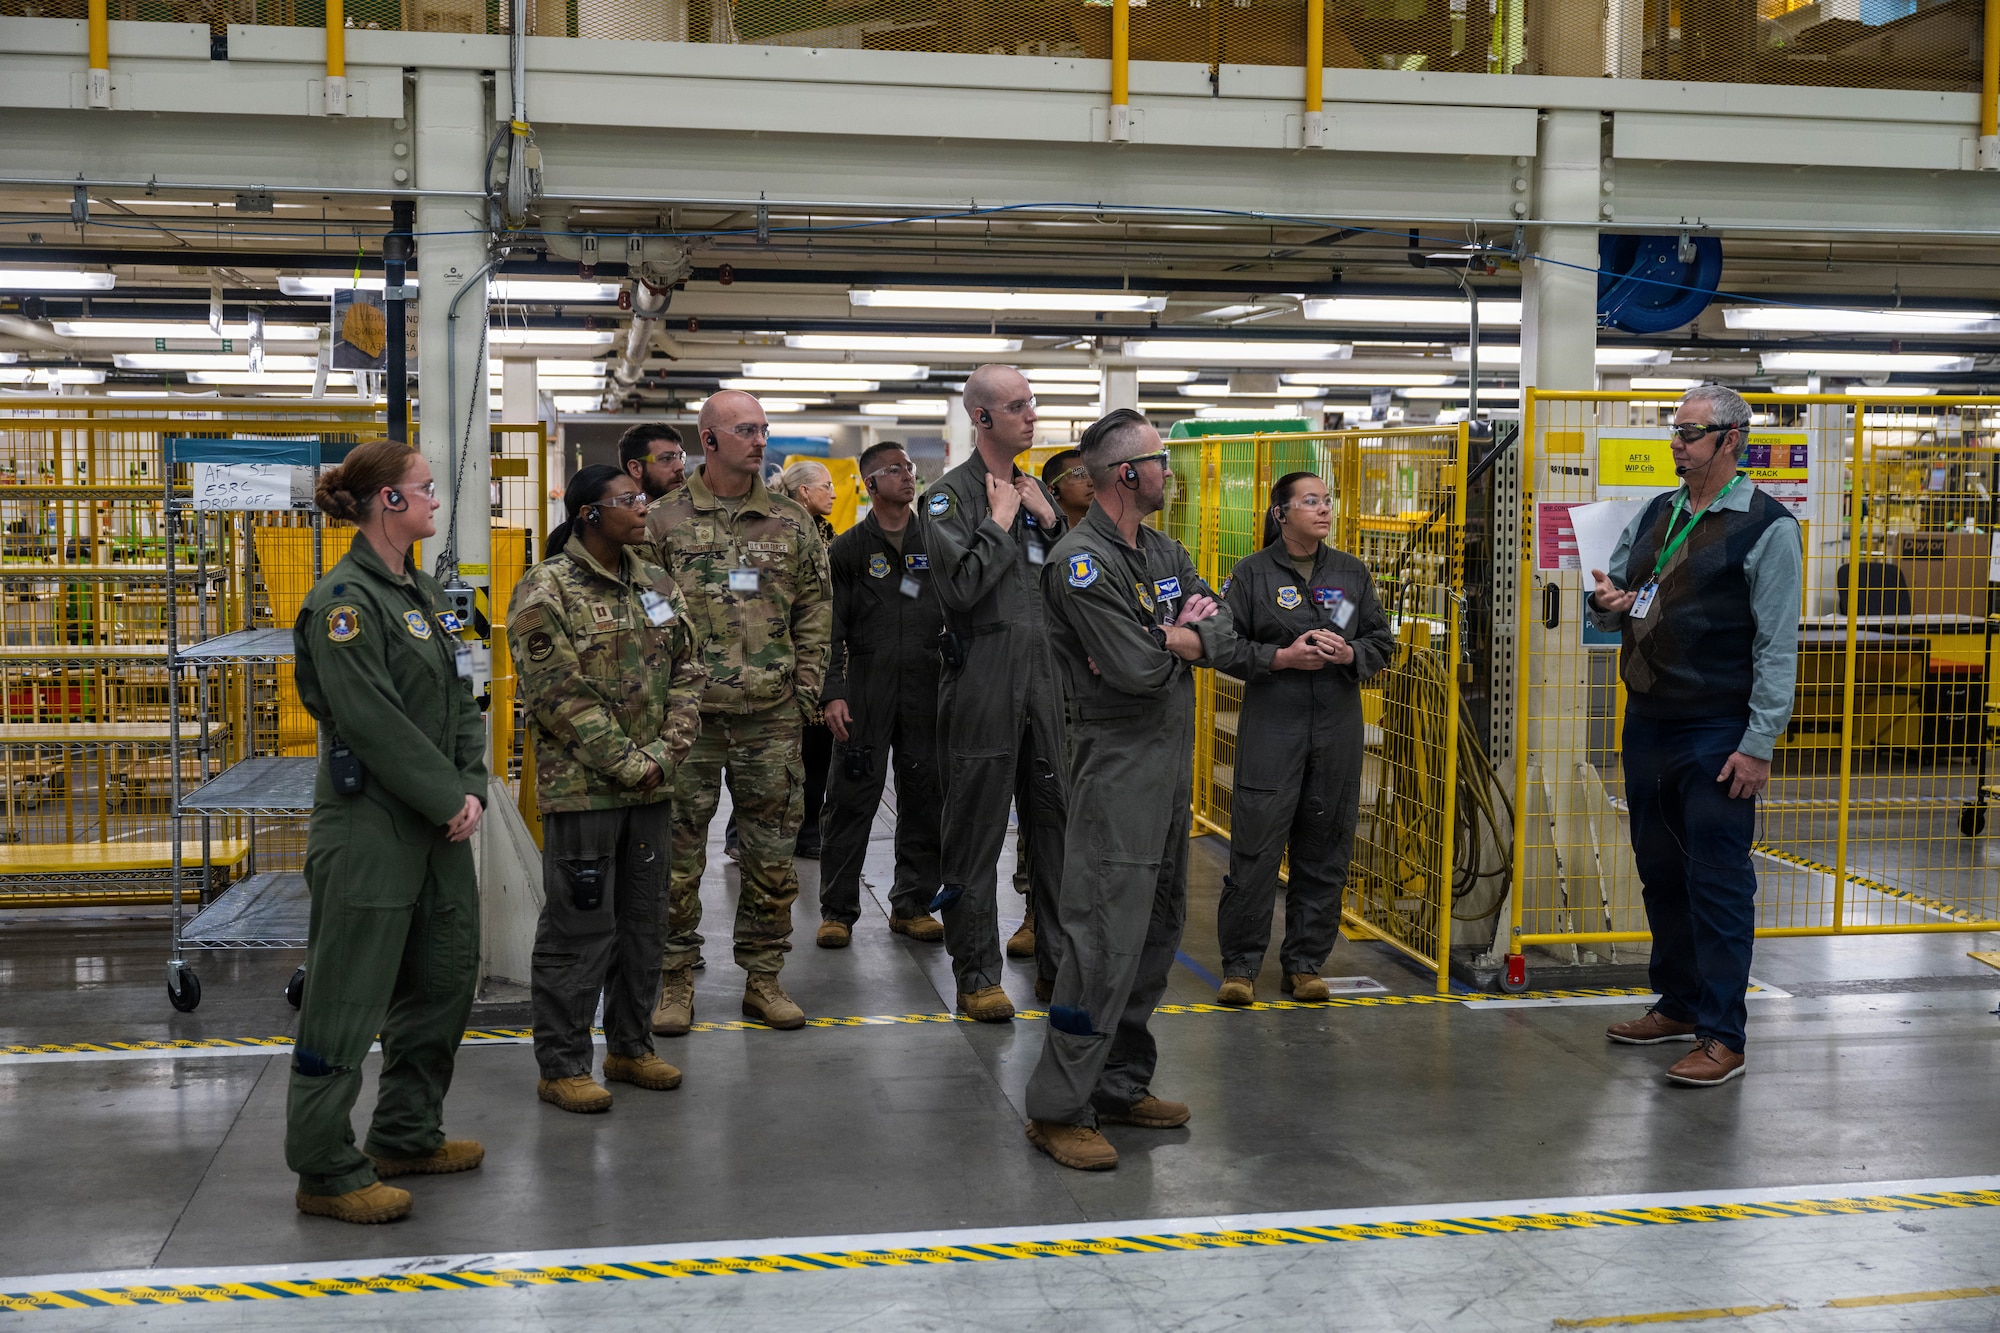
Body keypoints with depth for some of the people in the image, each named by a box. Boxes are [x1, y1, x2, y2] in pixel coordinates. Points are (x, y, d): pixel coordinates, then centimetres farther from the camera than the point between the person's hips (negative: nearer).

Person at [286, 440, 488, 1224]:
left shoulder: (421, 593, 13)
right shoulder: (344, 600, -14)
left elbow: (461, 700, 12)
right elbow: (374, 722, -20)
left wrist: (472, 789, -2)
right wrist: (448, 801, -15)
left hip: (437, 829, 9)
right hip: (369, 829, -9)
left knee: (443, 981, 17)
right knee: (347, 1001, -1)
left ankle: (407, 1136, 32)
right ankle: (327, 1173, 9)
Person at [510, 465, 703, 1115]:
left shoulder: (657, 586, 10)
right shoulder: (545, 592, -11)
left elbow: (685, 675, 10)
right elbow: (561, 696, -16)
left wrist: (665, 753, -4)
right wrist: (627, 763, -17)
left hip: (651, 788, 7)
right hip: (582, 788, -7)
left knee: (642, 920, 14)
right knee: (578, 927, -1)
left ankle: (629, 1047, 28)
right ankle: (561, 1066, 10)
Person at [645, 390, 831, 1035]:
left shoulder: (792, 523, 9)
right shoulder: (664, 521, 1)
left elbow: (814, 613, 12)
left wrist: (805, 689, 4)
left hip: (771, 717, 2)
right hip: (688, 715, -2)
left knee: (772, 855, 7)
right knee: (678, 855, 3)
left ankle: (763, 979, 19)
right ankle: (675, 982, 15)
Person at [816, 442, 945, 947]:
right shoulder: (848, 549, 4)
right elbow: (831, 629, 0)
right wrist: (832, 693, -10)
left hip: (927, 691, 3)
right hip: (867, 690, -3)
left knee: (923, 797, 6)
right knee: (852, 798, -2)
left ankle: (912, 904, 17)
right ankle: (838, 910, 7)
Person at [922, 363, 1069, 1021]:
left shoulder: (1034, 491, 15)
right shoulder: (952, 493, -5)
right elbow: (959, 586, -18)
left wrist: (1049, 520, 1)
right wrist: (1000, 522, -10)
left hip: (1043, 673, 6)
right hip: (982, 681, -6)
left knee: (1058, 819, 9)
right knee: (976, 831, 1)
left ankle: (1059, 961, 20)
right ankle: (976, 974, 11)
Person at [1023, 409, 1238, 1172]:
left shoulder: (1164, 553, 14)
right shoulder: (1082, 562, -15)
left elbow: (1223, 636, 6)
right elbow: (1135, 669, -22)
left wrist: (1170, 637, -13)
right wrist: (1183, 637, -3)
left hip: (1171, 765, 9)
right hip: (1118, 768, -9)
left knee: (1156, 933, 14)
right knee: (1105, 941, -11)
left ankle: (1121, 1086, 24)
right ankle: (1057, 1110, -5)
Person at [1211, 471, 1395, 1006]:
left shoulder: (1351, 572, 11)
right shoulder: (1252, 572, 1)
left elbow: (1383, 642, 14)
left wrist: (1349, 653, -6)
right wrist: (1282, 657, -13)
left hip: (1337, 727, 4)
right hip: (1271, 726, -3)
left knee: (1325, 851, 6)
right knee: (1255, 846, -6)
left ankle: (1305, 963, 17)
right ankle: (1240, 966, 4)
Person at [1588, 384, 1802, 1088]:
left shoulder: (1768, 527, -7)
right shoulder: (1654, 515, 13)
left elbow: (1777, 646, -11)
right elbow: (1614, 607, 22)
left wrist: (1759, 745, -16)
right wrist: (1608, 604, -4)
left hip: (1717, 734, -7)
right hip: (1647, 721, 7)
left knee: (1718, 883, -4)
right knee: (1661, 872, 15)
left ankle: (1722, 1035, 3)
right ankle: (1679, 1005, 29)